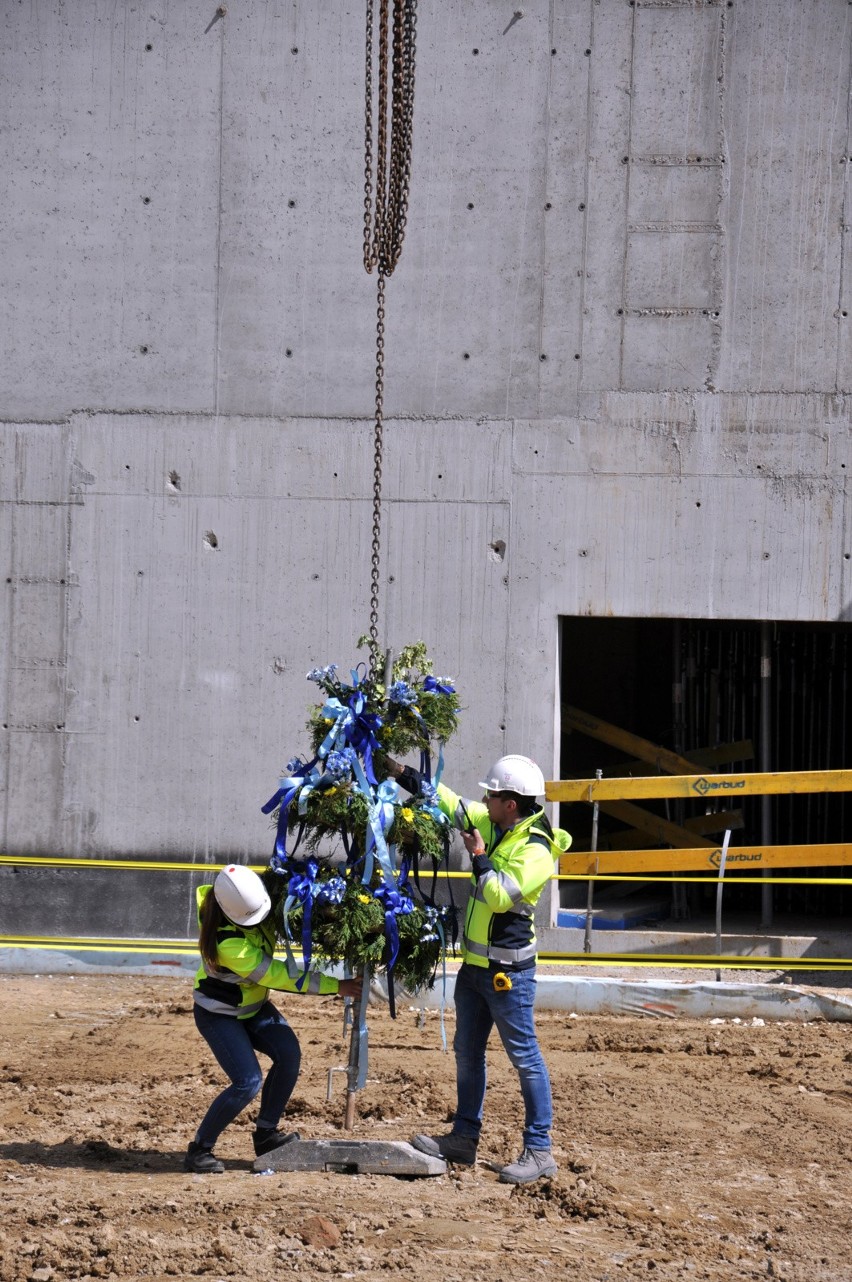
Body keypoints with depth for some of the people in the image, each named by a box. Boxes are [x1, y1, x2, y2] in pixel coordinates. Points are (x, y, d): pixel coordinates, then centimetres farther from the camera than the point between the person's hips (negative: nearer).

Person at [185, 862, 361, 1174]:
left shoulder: (256, 893, -18)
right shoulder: (227, 942, -37)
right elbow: (276, 976, -32)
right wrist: (335, 986, -29)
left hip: (253, 1006, 7)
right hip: (218, 1014, -7)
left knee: (288, 1054, -14)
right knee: (248, 1082, -18)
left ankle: (266, 1134, 0)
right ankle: (199, 1150, -3)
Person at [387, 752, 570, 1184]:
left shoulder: (535, 850, -19)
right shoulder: (492, 826, 5)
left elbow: (501, 897, -28)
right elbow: (452, 806, 18)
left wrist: (479, 857, -18)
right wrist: (405, 775, 16)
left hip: (508, 971, -9)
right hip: (474, 965, 9)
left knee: (525, 1059, -4)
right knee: (467, 1053, 15)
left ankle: (539, 1151, -2)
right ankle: (464, 1138, 25)